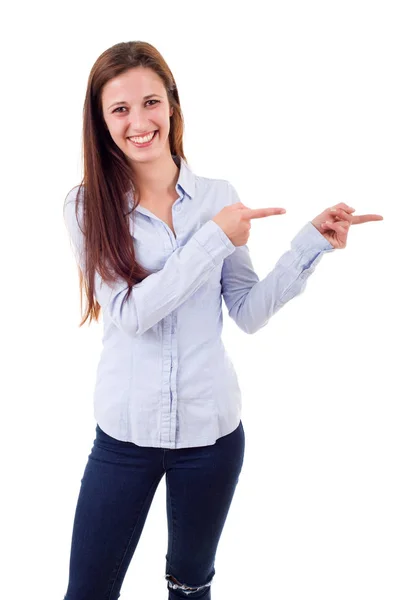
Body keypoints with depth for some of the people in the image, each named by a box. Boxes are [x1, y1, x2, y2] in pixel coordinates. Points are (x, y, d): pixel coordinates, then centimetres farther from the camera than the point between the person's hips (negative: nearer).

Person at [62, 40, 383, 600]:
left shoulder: (218, 197, -2)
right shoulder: (88, 206, -6)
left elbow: (249, 313, -1)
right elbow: (131, 313, -17)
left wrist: (311, 244, -10)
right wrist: (215, 239, -19)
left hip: (212, 428, 2)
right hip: (126, 430, -1)